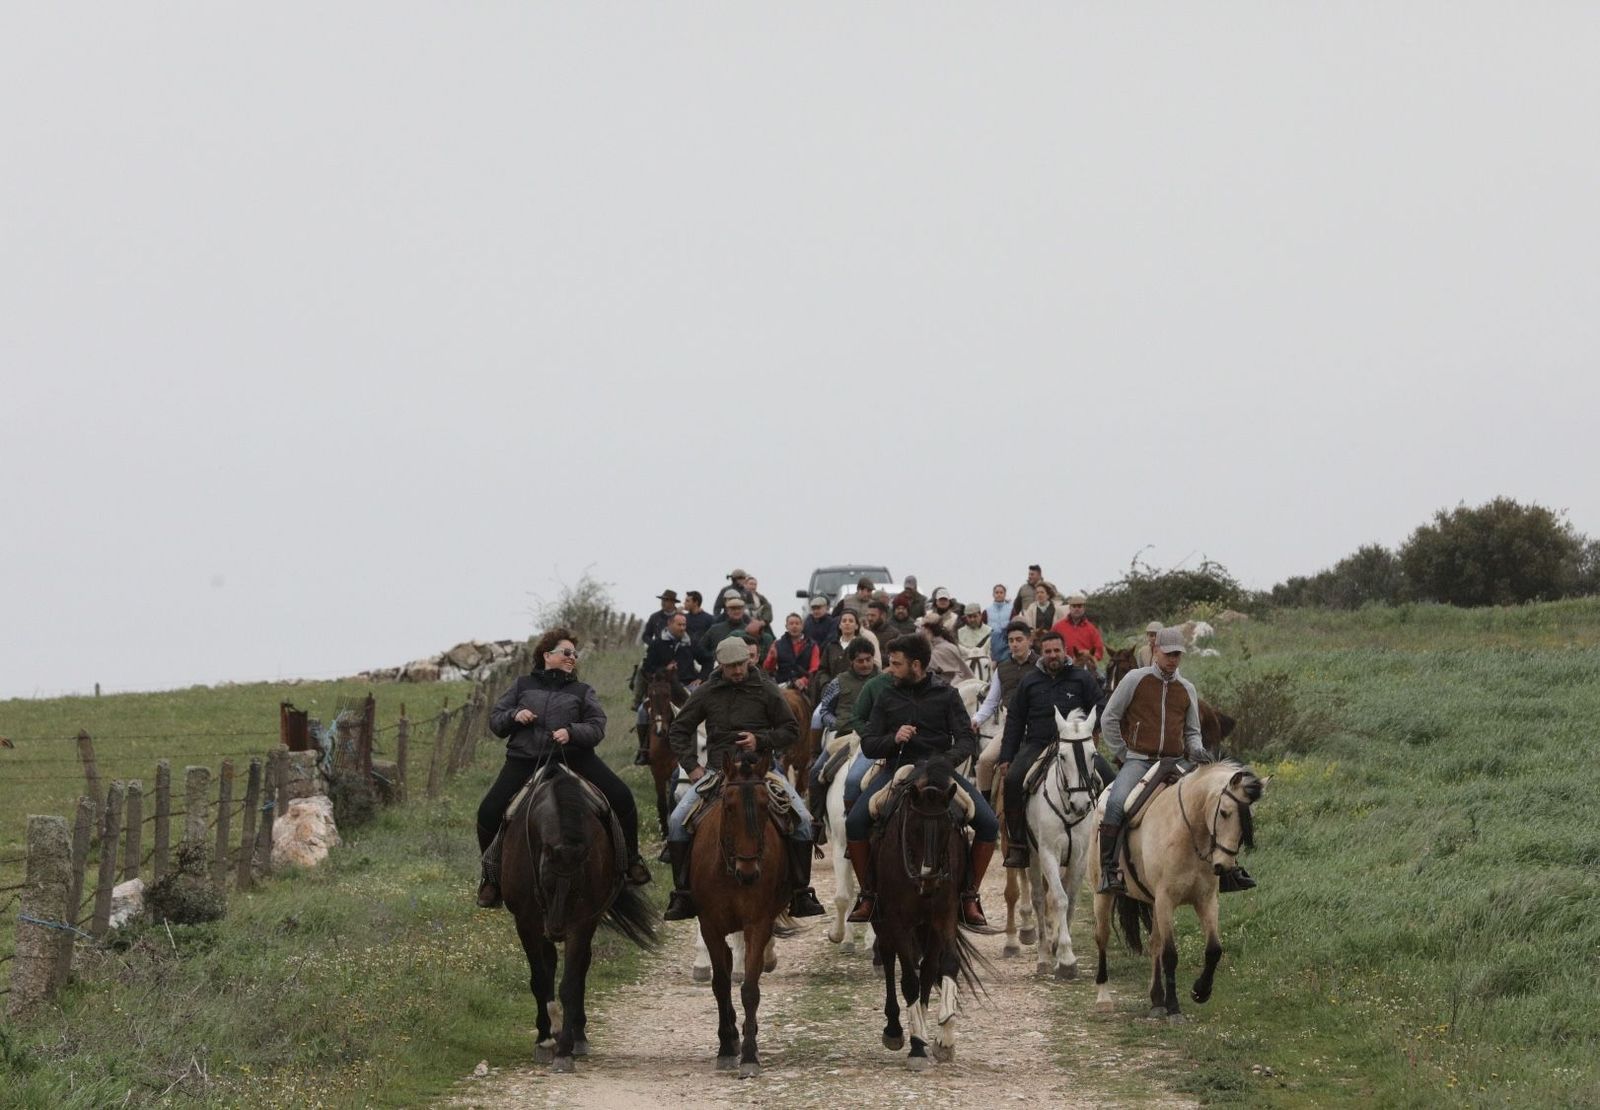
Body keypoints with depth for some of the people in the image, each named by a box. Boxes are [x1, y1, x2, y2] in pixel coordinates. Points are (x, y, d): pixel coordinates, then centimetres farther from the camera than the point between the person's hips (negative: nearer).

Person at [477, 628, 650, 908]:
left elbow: (597, 727, 4)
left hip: (573, 756, 0)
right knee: (489, 811, -16)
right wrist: (514, 716, -5)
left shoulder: (582, 691, 16)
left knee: (621, 798, -13)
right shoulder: (523, 686, 17)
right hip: (525, 760, 0)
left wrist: (572, 732, -16)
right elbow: (495, 720, 17)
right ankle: (492, 876, 3)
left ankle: (631, 860, 7)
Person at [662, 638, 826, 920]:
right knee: (677, 820, -17)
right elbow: (678, 731, 13)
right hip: (717, 769, 1)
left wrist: (761, 740, -11)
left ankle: (801, 894, -10)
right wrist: (691, 766, 0)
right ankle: (683, 895, -6)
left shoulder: (765, 690, 2)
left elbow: (791, 730, 7)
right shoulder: (706, 693, 5)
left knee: (802, 818, -20)